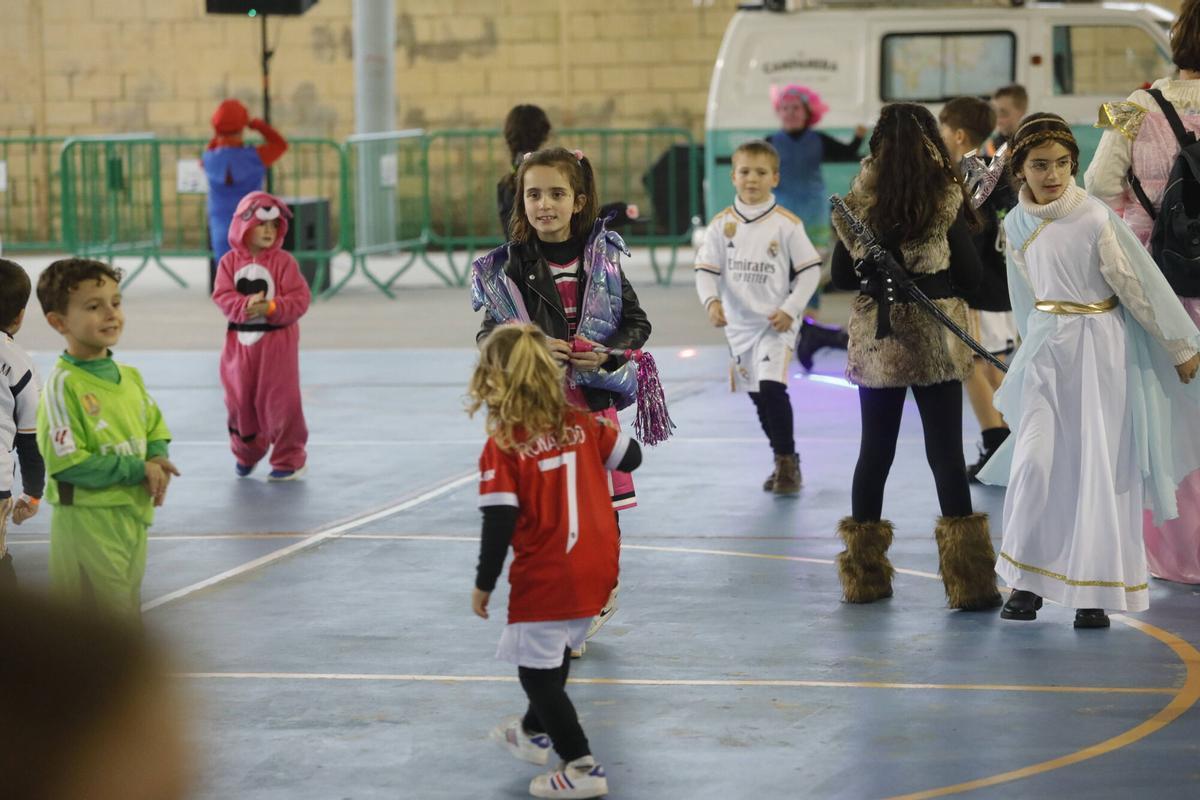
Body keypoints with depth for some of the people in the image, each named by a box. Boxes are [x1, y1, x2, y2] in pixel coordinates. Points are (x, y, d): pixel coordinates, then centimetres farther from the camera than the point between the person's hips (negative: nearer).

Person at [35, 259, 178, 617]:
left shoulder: (129, 376, 6)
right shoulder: (63, 386, -16)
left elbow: (155, 430, 16)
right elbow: (68, 463, -19)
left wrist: (158, 460, -7)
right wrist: (138, 470, -17)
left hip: (134, 516, 7)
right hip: (86, 520, -7)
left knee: (129, 613, 16)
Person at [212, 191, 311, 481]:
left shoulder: (283, 262, -7)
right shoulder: (230, 261, 1)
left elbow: (300, 300, -11)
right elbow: (222, 296, -7)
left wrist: (270, 308, -25)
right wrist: (245, 306, -26)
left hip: (277, 340, -3)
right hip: (240, 340, 3)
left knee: (280, 401, -1)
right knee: (239, 399, 13)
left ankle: (290, 460, 12)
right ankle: (246, 453, 35)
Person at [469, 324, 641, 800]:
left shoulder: (502, 447, -16)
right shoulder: (580, 423, -1)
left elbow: (499, 523, -17)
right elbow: (629, 458, 9)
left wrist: (484, 585, -7)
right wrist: (601, 431, 28)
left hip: (545, 578, -7)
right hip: (597, 569, 7)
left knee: (537, 670, 5)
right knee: (554, 655, 27)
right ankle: (535, 732, 48)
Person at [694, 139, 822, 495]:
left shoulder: (786, 224, -8)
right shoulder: (722, 224, 0)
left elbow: (810, 270, -4)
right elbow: (706, 270, -1)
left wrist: (790, 309, -12)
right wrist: (711, 301, -20)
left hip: (777, 323, -4)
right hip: (739, 324, 4)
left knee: (772, 387, -21)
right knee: (758, 397, 11)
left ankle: (787, 460, -6)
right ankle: (785, 462, 27)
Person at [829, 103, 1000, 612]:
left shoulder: (855, 204, -1)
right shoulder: (946, 202, -8)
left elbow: (841, 276, 8)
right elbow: (971, 277, -4)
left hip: (875, 344, 3)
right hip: (935, 345, -3)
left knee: (874, 451, 10)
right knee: (946, 454, -1)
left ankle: (865, 575, 16)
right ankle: (968, 582, -4)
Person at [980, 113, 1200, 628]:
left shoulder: (1095, 219, -14)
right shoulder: (1017, 226, 2)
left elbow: (1140, 287, -8)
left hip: (1101, 350, -4)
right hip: (1046, 352, 4)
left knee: (1099, 470, 0)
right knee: (1034, 464, -5)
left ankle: (1095, 594, 7)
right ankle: (1028, 585, 5)